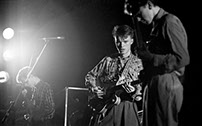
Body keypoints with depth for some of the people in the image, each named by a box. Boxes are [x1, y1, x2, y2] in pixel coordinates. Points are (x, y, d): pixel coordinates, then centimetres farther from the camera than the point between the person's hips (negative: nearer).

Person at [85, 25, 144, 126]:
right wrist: (95, 89, 0)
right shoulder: (108, 60, 12)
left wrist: (134, 92, -18)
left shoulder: (138, 63, 6)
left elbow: (142, 88, 2)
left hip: (127, 109, -1)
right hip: (104, 108, 2)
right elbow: (89, 76, 18)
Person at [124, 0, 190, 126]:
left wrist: (150, 57, -15)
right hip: (153, 87, 9)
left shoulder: (170, 22, -11)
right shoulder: (156, 25, 17)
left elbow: (182, 58, -19)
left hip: (167, 87, -9)